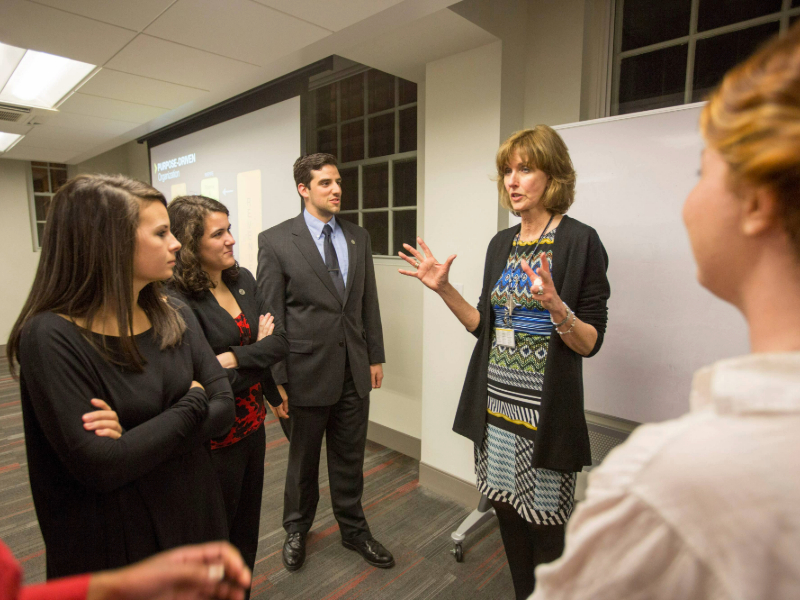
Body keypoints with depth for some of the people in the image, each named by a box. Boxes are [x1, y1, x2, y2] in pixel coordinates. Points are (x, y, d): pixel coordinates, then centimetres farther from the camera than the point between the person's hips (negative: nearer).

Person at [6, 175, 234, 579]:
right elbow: (99, 466, -25)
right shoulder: (51, 337, -20)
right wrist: (193, 403, -17)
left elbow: (224, 406, -8)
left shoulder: (176, 317, -4)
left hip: (195, 515, 5)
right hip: (115, 545, -5)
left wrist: (139, 439, -21)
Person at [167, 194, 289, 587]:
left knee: (248, 526, 24)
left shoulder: (243, 279, 0)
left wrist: (234, 357, -19)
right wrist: (258, 351, -14)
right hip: (216, 438, -6)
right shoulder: (178, 301, -21)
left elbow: (280, 341, -7)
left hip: (253, 424, 6)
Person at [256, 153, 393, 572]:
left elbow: (369, 303, 8)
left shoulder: (358, 238, 6)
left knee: (350, 458, 18)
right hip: (308, 370, -3)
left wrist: (375, 356, 7)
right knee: (303, 458, 18)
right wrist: (277, 378, -9)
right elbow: (272, 315, -9)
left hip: (354, 370, 4)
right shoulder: (275, 241, -8)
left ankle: (353, 529, 42)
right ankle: (297, 529, 44)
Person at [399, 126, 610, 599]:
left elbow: (590, 343, -11)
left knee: (544, 528, 10)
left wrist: (554, 305, -29)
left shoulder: (580, 241, -10)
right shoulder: (501, 244, 7)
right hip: (496, 405, 6)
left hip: (545, 413, -6)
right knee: (508, 513, 20)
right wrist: (445, 289, 0)